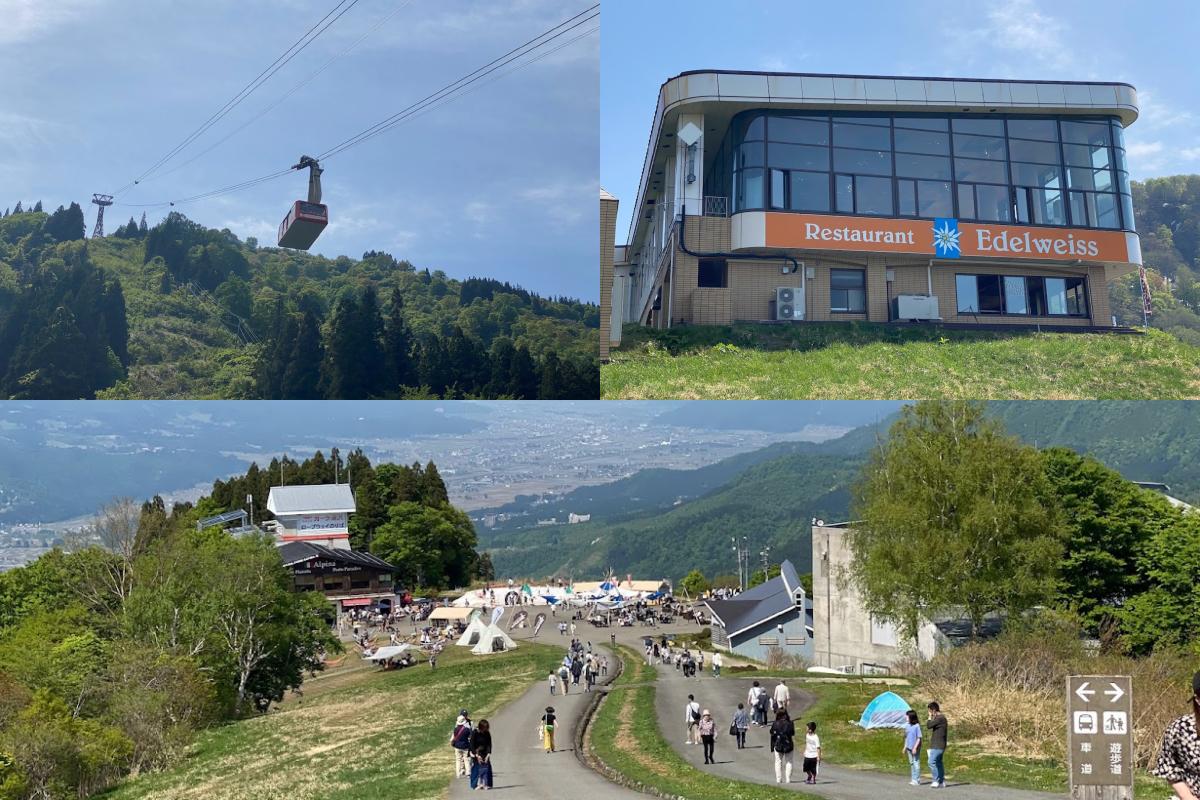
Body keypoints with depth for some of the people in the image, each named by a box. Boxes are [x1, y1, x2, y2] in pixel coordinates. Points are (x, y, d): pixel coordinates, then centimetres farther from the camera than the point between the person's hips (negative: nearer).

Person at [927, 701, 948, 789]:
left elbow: (929, 726, -19)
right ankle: (942, 782, 17)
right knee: (938, 763, 13)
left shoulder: (940, 718, -18)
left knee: (932, 762, -13)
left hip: (937, 746, -11)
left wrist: (930, 717, -9)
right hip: (938, 745, 11)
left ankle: (936, 781, -12)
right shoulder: (941, 717, 14)